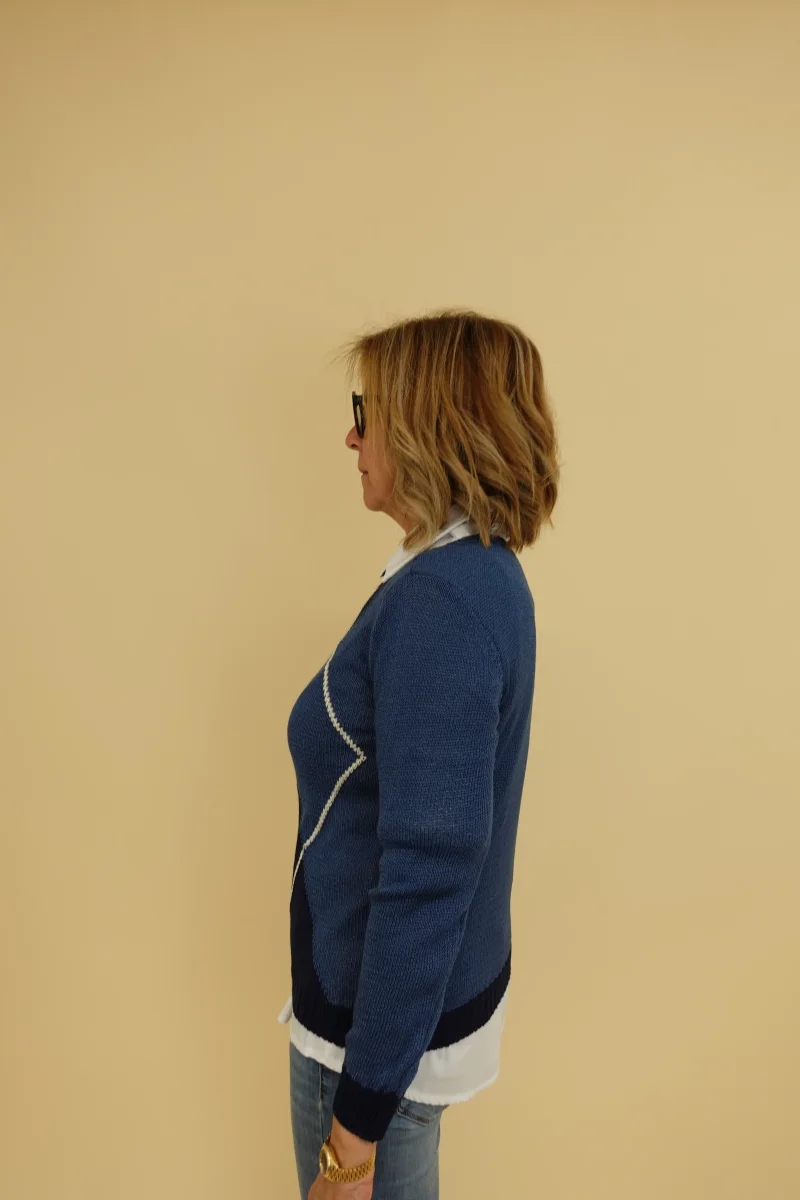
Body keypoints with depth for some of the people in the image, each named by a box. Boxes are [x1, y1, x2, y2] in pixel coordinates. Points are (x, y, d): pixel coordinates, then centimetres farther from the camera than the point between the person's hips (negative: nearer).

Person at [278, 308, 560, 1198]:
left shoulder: (437, 606, -27)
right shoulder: (486, 574, 1)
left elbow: (427, 875, -28)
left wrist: (355, 1128, -19)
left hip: (389, 1018, -8)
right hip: (441, 988, 8)